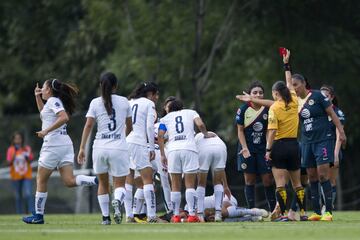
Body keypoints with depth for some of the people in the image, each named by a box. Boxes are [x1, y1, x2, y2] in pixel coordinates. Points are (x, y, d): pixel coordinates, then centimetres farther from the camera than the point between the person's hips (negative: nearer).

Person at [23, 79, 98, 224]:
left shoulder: (53, 100, -6)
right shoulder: (56, 102, 22)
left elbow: (64, 118, -22)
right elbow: (44, 113, 42)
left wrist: (46, 131, -20)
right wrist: (38, 97, 32)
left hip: (53, 143, -9)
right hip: (66, 143, 9)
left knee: (41, 180, 4)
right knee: (69, 181, -4)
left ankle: (38, 215, 7)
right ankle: (97, 181, -24)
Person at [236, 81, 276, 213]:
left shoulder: (267, 109, -3)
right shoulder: (243, 109, -5)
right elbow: (240, 131, -1)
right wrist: (245, 149, -10)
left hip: (263, 149, 1)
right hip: (248, 149, -1)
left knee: (268, 180, -2)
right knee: (249, 180, 3)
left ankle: (273, 210, 4)